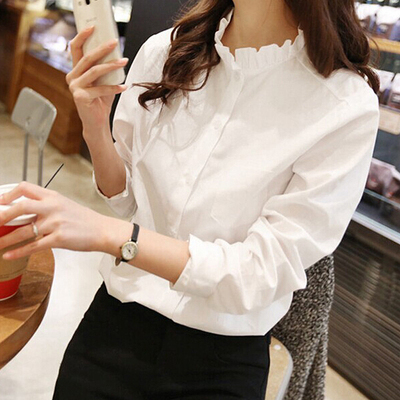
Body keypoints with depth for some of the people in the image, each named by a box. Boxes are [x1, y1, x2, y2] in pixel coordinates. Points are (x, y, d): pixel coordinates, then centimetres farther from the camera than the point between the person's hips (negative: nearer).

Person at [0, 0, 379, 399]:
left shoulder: (347, 105, -17)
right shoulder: (164, 52, -5)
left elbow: (265, 272, -18)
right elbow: (125, 198, 5)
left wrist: (108, 233, -27)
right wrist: (96, 129, -15)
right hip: (117, 320, 3)